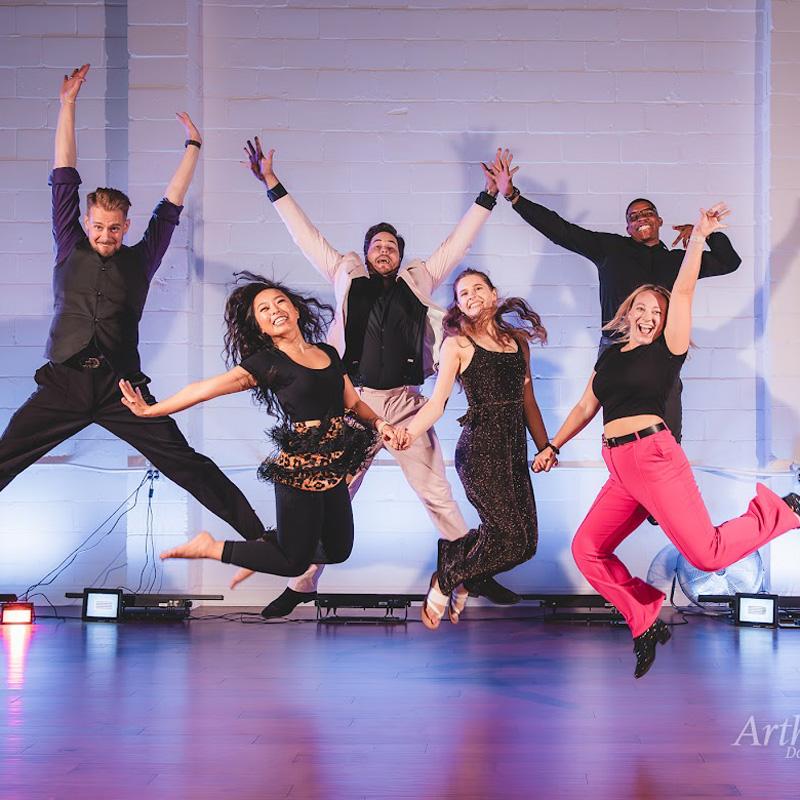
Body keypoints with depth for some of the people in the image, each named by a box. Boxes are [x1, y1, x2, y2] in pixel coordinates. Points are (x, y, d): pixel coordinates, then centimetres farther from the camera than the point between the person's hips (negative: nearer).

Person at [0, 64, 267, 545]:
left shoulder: (140, 259, 11)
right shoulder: (70, 249, 12)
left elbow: (172, 203, 16)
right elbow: (65, 177, 12)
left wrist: (193, 148, 17)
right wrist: (68, 105, 12)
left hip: (122, 387, -1)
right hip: (62, 384, 1)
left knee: (187, 464, -6)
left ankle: (257, 533, -4)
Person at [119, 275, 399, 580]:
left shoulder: (328, 353, 10)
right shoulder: (266, 363, -7)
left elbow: (354, 402, 17)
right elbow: (206, 388, -11)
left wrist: (379, 422, -3)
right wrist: (151, 410, -13)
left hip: (334, 469, 7)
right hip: (300, 469, -7)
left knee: (338, 551, 17)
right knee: (294, 563, 2)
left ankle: (266, 545, 33)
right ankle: (210, 547, 16)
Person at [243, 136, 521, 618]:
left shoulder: (419, 281, 12)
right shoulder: (348, 278, 11)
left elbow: (459, 243, 15)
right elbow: (307, 236, 12)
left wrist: (489, 197, 13)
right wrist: (272, 184, 11)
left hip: (406, 405, 0)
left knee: (438, 494, 3)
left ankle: (477, 575, 10)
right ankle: (303, 583, 9)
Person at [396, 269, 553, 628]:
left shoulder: (517, 340, 17)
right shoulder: (458, 344, 2)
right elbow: (437, 402, -5)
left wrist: (545, 448, 16)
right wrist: (410, 432, -22)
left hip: (515, 450, 6)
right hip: (479, 447, -6)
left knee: (525, 543, 0)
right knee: (511, 538, -15)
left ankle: (458, 577, 23)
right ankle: (444, 582, 7)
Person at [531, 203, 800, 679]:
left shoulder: (667, 350, 3)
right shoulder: (609, 358, 19)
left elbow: (684, 292, -7)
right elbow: (585, 409, 29)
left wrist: (699, 237, -12)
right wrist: (553, 447, 33)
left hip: (654, 457, -6)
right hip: (621, 469, 7)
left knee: (708, 554, -13)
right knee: (587, 551, -2)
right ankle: (646, 622, 6)